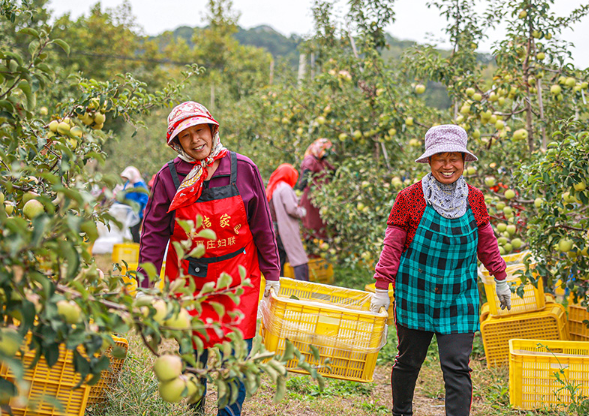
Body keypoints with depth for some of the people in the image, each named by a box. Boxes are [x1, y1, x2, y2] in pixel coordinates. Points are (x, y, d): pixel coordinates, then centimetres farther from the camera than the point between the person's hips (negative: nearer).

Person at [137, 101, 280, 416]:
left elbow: (262, 227, 4)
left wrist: (272, 273, 7)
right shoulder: (168, 178, -4)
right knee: (191, 356, 8)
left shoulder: (243, 169, -4)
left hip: (237, 281, 0)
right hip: (187, 281, 1)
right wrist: (146, 287, -4)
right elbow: (153, 236, -1)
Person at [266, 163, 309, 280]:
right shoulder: (285, 188, -10)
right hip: (287, 230, -8)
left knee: (279, 260, 12)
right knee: (300, 260, -8)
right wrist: (302, 212, 1)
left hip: (275, 230, 9)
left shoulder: (271, 188, 14)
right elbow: (291, 208, -17)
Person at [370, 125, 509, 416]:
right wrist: (382, 289, -6)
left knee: (457, 369, -6)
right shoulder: (409, 199, -8)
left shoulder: (474, 199, 2)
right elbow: (392, 246, -4)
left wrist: (501, 281, 20)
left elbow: (486, 243, 14)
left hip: (459, 299, 1)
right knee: (408, 361, 13)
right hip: (415, 296, -1)